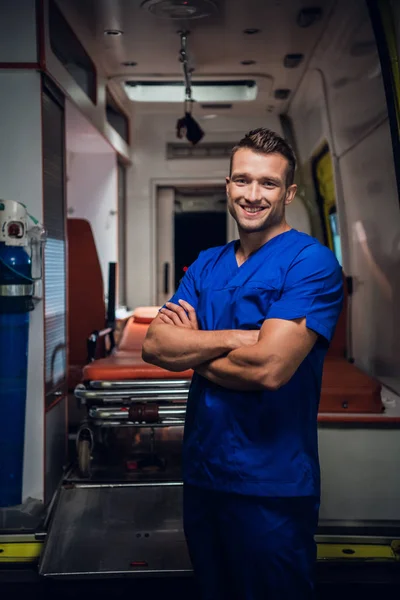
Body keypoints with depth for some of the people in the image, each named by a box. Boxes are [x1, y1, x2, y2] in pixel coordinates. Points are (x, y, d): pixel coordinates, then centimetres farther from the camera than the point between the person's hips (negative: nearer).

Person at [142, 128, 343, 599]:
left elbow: (268, 367, -24)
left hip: (272, 485, -6)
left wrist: (189, 348, -8)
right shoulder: (206, 265, 8)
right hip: (200, 472, 7)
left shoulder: (311, 262, -13)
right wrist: (237, 337, -18)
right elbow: (153, 345, -4)